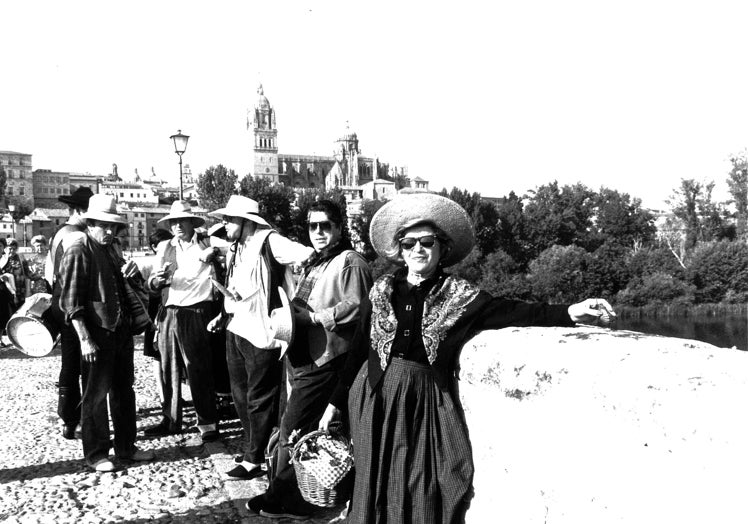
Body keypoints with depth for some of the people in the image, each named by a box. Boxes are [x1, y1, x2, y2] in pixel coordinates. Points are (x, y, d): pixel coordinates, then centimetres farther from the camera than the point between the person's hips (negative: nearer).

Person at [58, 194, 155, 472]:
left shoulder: (110, 250, 14)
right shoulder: (78, 252, -10)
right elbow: (70, 301, -15)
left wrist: (130, 271, 8)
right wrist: (85, 339, -20)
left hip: (121, 330, 8)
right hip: (97, 334, -8)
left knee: (124, 390, 15)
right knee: (96, 394, 3)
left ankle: (126, 447, 27)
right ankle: (96, 453, 17)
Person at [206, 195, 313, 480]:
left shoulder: (267, 242, -14)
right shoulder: (235, 249, 13)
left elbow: (307, 255, -25)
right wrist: (223, 315, 15)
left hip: (261, 334, -9)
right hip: (236, 331, 9)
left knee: (259, 399, 2)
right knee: (240, 394, 18)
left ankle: (253, 460, 13)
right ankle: (256, 448, 33)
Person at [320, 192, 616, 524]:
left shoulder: (458, 296, -1)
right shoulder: (382, 291, 4)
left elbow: (511, 312, -11)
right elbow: (359, 349, 7)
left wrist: (569, 313, -23)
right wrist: (336, 402, 9)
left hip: (427, 402, -1)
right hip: (375, 397, 2)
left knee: (426, 492, -1)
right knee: (376, 484, 7)